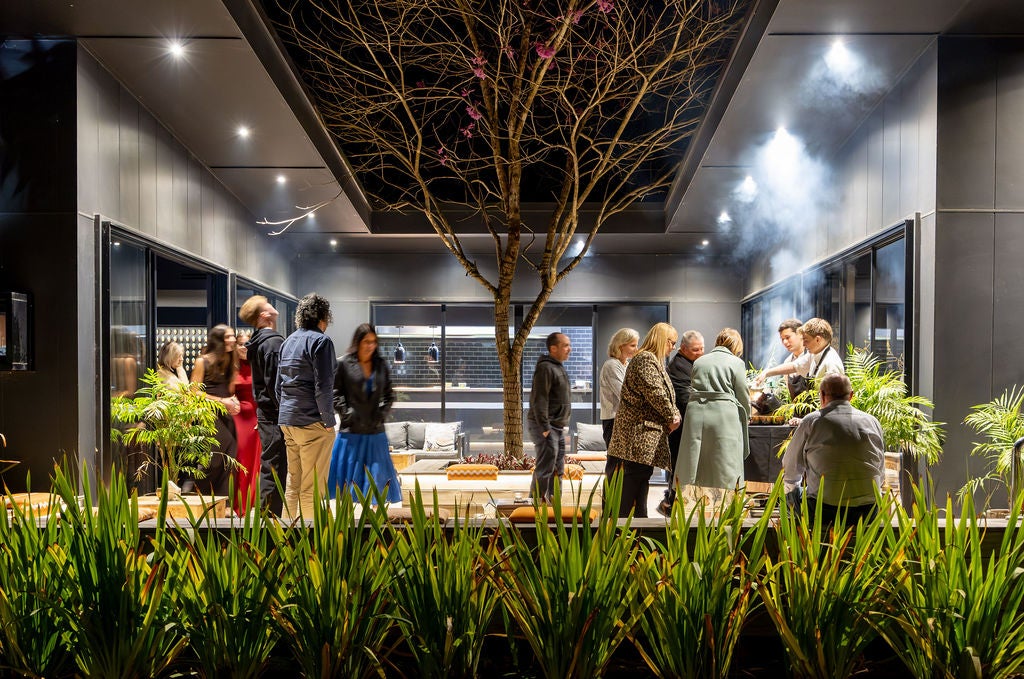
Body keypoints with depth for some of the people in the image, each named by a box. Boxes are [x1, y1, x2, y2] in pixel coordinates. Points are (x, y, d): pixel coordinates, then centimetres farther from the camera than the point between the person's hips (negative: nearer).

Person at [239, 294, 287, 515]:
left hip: (264, 412, 10)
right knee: (275, 469, -5)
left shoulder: (257, 343, 14)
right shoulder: (274, 342, -15)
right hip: (274, 414, -10)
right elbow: (275, 382, -21)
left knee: (268, 466, 16)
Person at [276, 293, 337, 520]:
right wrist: (328, 421, -10)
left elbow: (279, 385, 18)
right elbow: (323, 386, -16)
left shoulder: (288, 341, 15)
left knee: (292, 481, 15)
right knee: (313, 486, -2)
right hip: (312, 421, -8)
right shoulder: (320, 340, -10)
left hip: (287, 421, 8)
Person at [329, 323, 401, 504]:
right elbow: (334, 393, -2)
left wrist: (383, 413, 2)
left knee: (377, 478, 5)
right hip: (351, 432, -3)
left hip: (375, 432, 3)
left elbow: (389, 395, 15)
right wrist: (346, 413, -9)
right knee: (349, 476, 2)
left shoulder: (382, 365, 9)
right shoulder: (344, 364, -1)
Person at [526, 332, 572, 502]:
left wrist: (563, 423, 18)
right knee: (545, 468, -8)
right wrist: (545, 427, -24)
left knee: (558, 468, 15)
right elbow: (539, 399, -22)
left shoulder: (559, 367, 17)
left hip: (558, 427, 10)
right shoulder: (545, 368, -16)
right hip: (545, 427, -10)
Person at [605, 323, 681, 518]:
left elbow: (665, 395, 22)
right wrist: (672, 417, -7)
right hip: (639, 434, -11)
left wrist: (673, 415, 5)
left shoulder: (654, 361, 22)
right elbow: (655, 393, -20)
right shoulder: (645, 360, -12)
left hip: (647, 434, 11)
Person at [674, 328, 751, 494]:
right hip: (723, 417, -4)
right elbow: (743, 397, 5)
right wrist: (746, 416, 22)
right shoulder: (735, 362, 2)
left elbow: (695, 389, 13)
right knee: (725, 474, 2)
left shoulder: (699, 361, 14)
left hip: (695, 415, 4)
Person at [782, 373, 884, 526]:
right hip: (868, 511, 4)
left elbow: (791, 467, 9)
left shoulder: (811, 422, -3)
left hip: (825, 511, -4)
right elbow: (881, 472, 17)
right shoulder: (873, 422, 8)